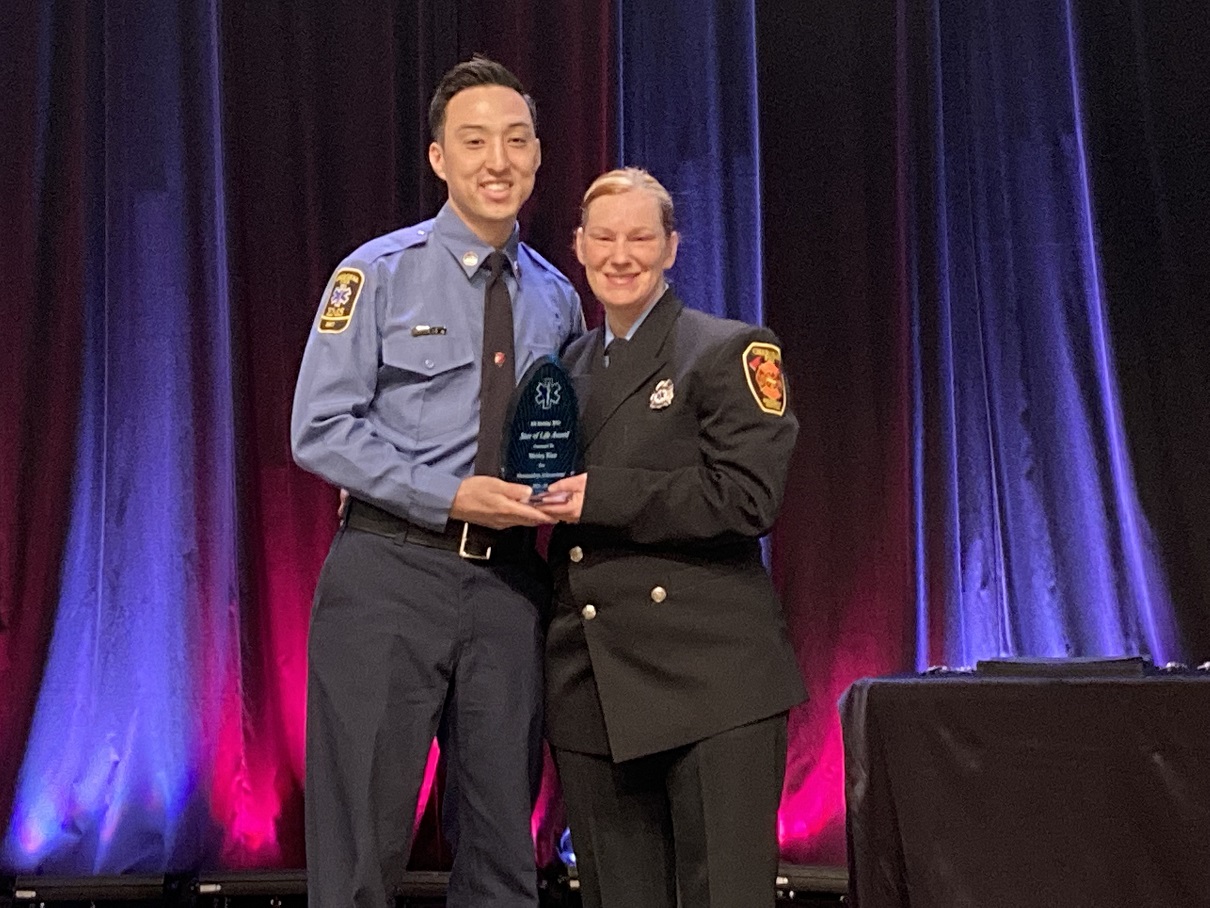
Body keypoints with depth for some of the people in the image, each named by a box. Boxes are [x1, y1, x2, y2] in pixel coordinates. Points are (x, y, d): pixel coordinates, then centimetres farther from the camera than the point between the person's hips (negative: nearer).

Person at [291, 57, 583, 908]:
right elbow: (320, 429, -8)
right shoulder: (379, 273, -2)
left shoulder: (556, 297, 11)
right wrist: (452, 497, -16)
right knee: (364, 839, 0)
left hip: (509, 579, 4)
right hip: (392, 572, -4)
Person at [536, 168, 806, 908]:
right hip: (593, 686, 6)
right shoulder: (565, 368, 18)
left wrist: (600, 497, -16)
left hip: (710, 679, -6)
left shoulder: (731, 351, -1)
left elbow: (747, 498, -13)